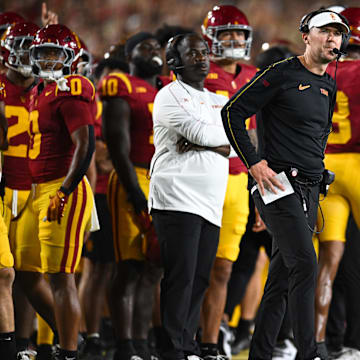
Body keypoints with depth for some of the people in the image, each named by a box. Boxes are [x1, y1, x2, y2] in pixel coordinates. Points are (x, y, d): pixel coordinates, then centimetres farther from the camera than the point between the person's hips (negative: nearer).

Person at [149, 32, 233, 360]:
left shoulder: (219, 102, 20)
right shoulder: (170, 96, 1)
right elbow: (198, 132, -14)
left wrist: (197, 144, -9)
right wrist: (225, 133, 4)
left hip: (211, 204, 7)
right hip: (177, 199, -6)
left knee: (200, 279, 5)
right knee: (180, 276, -10)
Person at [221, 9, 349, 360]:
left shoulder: (328, 86, 15)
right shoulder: (281, 74, -8)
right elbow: (232, 112, -9)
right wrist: (254, 163, -13)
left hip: (309, 190, 8)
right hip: (279, 184, -8)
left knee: (283, 273, 8)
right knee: (304, 263, -18)